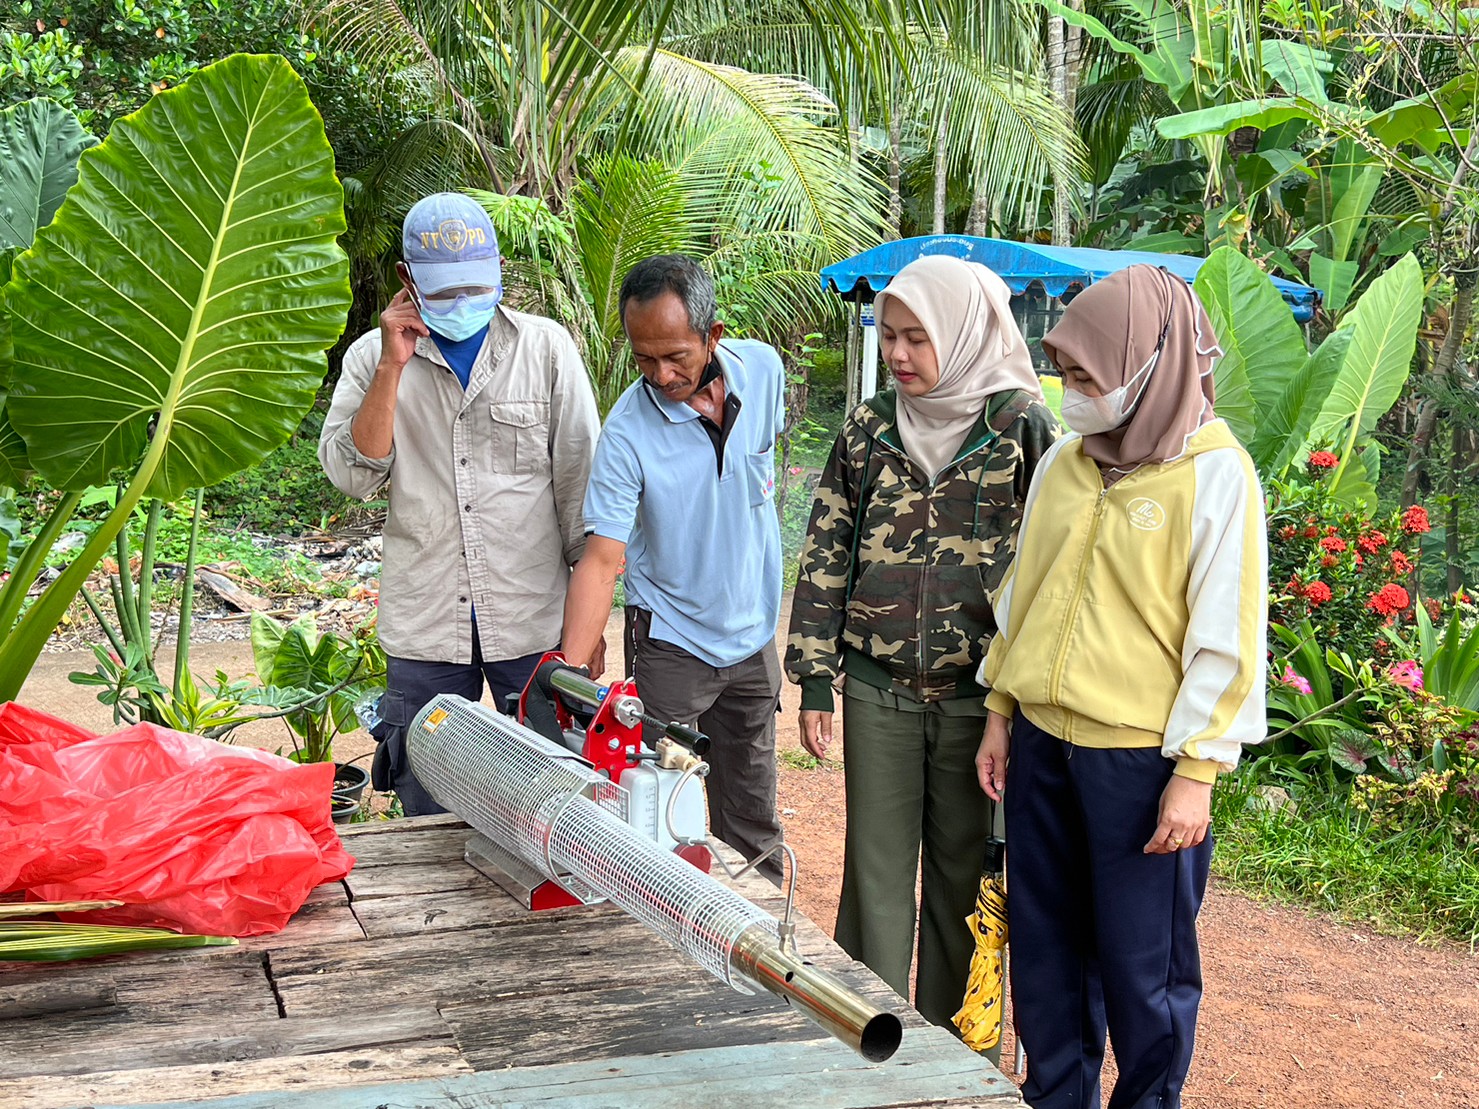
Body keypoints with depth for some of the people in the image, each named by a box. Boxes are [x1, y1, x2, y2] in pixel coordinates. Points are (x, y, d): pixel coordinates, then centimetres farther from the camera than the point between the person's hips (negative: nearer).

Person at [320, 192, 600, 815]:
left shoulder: (546, 347, 3)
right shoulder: (373, 356, 5)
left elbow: (580, 478, 5)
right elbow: (352, 476, -5)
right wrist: (392, 366, -13)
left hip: (534, 622, -1)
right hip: (423, 627, 1)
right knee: (431, 819, 7)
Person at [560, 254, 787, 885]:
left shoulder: (763, 370, -9)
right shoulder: (628, 431, -22)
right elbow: (601, 557, -24)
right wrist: (572, 675, -34)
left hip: (753, 635, 4)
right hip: (670, 644, -4)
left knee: (753, 820, 15)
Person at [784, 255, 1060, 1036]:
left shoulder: (1023, 426, -4)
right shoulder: (869, 429, 5)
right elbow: (826, 555, 8)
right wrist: (815, 677, 4)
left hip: (978, 695, -2)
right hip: (878, 688, 2)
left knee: (961, 871, 9)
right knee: (875, 869, 6)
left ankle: (947, 1036, 23)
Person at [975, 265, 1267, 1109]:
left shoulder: (1215, 476, -11)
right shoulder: (1063, 465, 7)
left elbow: (1227, 637, -12)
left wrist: (1197, 771, -13)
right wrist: (1001, 711, 15)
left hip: (1141, 757, -6)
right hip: (1044, 745, 6)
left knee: (1142, 960, 6)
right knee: (1046, 945, 14)